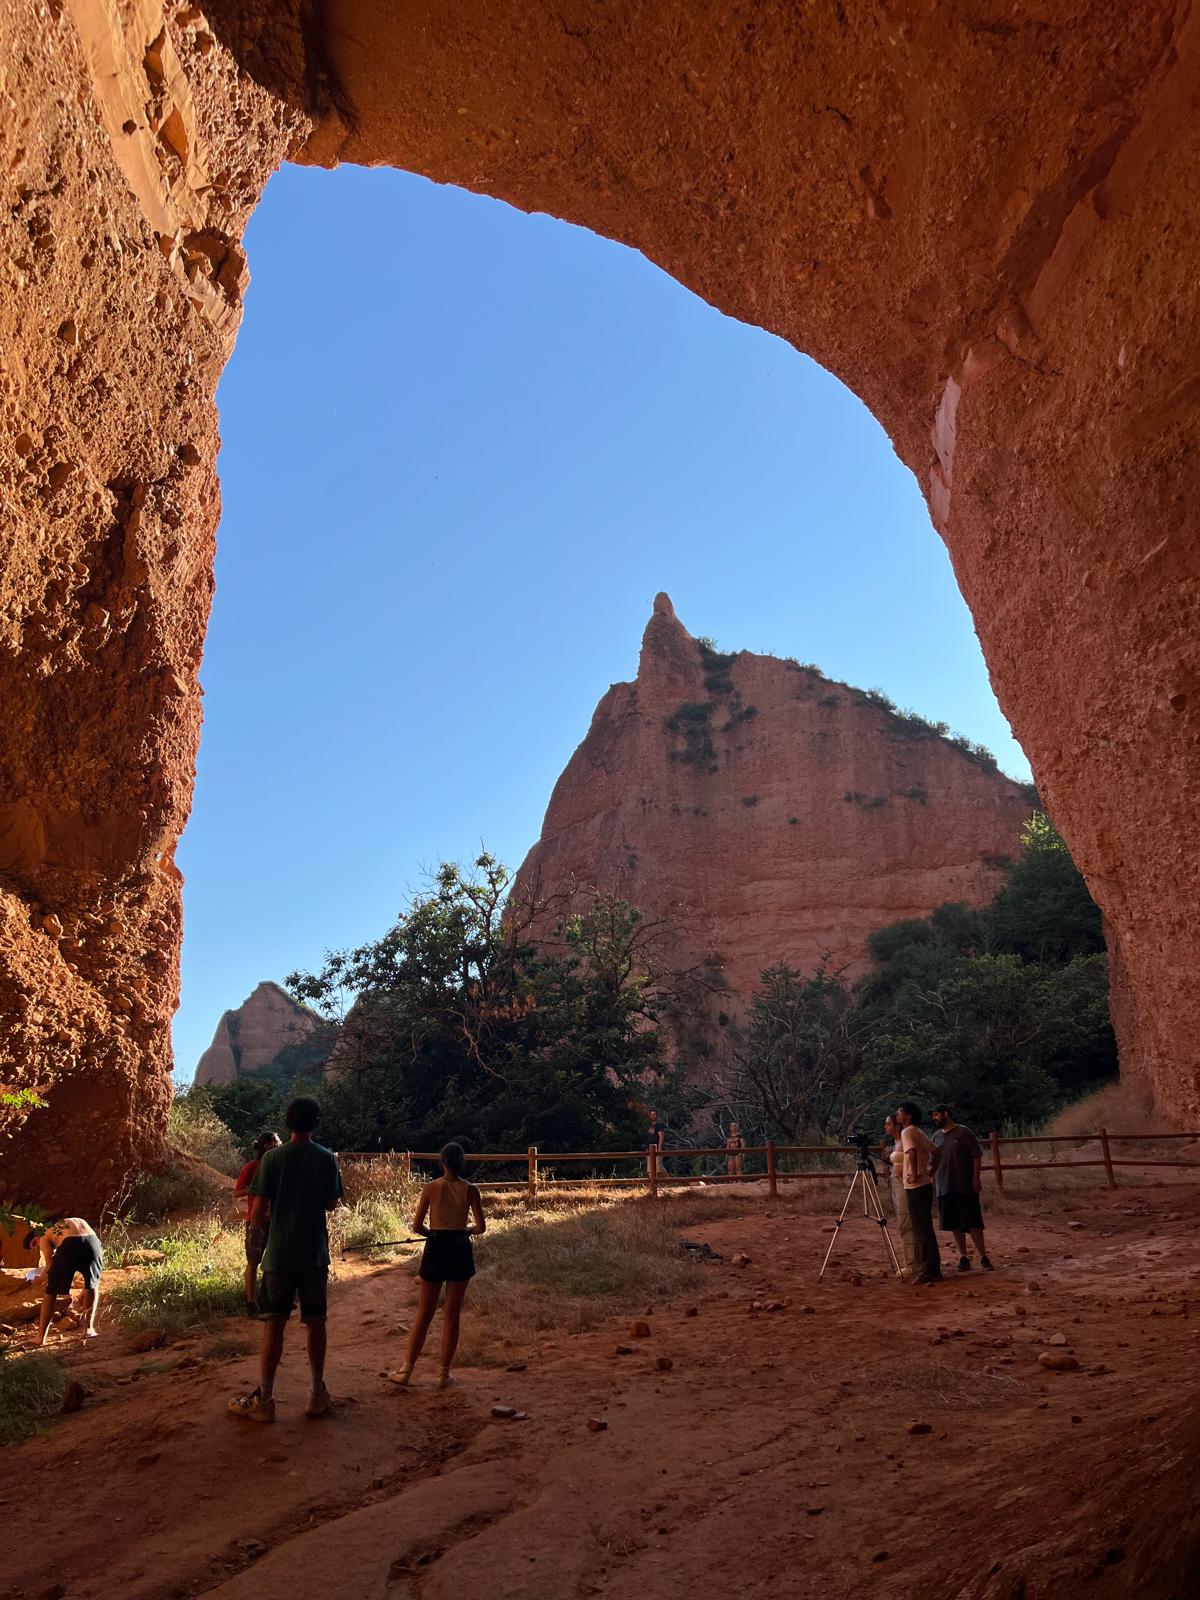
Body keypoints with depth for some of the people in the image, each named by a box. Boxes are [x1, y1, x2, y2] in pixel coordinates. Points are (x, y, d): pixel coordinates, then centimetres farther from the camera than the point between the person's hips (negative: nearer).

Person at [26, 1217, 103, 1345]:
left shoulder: (44, 1239, 23)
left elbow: (50, 1265, 12)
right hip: (92, 1240, 4)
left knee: (51, 1291, 19)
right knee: (92, 1285, 28)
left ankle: (41, 1337, 23)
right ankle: (88, 1328, 19)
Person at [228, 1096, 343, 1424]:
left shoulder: (273, 1157, -8)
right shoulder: (327, 1159, -1)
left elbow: (258, 1209, -9)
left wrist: (258, 1227, 12)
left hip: (279, 1254, -2)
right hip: (315, 1253, 2)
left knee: (274, 1324, 3)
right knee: (315, 1322, 11)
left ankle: (264, 1400, 8)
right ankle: (317, 1394, 18)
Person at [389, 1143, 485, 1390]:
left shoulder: (430, 1188, -5)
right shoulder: (470, 1190, -4)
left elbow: (417, 1226, -3)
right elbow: (481, 1227, -5)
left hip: (435, 1249, 0)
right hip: (460, 1251, 0)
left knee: (424, 1314, 12)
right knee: (451, 1316, 10)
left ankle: (406, 1370, 16)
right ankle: (444, 1374, 14)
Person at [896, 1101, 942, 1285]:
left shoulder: (907, 1132, -12)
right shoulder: (919, 1132, 16)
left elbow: (912, 1152, -29)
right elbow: (934, 1153, 22)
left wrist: (914, 1174, -23)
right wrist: (929, 1173, 19)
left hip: (915, 1187, -9)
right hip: (925, 1185, 9)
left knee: (922, 1230, -6)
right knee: (922, 1229, 13)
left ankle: (929, 1271, -3)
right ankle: (925, 1269, 18)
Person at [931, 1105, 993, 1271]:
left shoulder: (964, 1132, -5)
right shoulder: (936, 1137, 11)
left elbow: (976, 1156, -6)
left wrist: (976, 1178, -13)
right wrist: (933, 1182, 12)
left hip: (966, 1187, -5)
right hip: (944, 1188, 5)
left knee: (973, 1223, -3)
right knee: (955, 1225, 6)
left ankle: (983, 1257, 6)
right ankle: (963, 1257, 14)